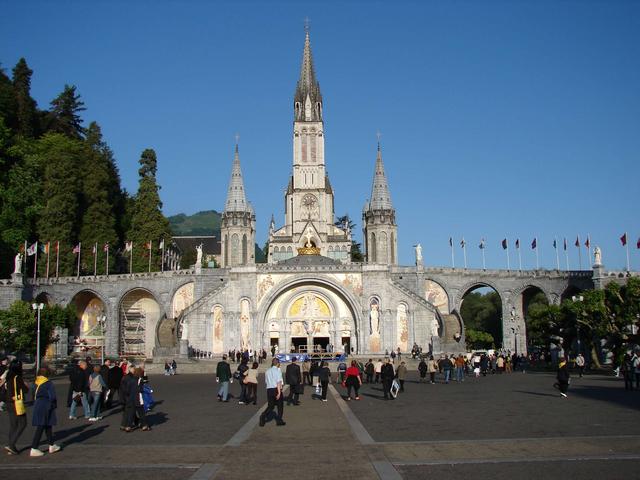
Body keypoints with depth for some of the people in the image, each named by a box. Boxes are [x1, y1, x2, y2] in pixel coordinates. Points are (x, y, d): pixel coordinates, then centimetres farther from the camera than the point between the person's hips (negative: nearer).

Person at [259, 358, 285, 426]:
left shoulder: (267, 371, 12)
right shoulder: (278, 370, -8)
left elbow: (266, 382, 16)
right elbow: (278, 382, -17)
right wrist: (279, 392, -21)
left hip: (269, 389, 5)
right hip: (276, 389, -5)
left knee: (270, 406, 11)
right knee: (280, 405, 12)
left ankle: (263, 416, -13)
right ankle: (279, 421, 15)